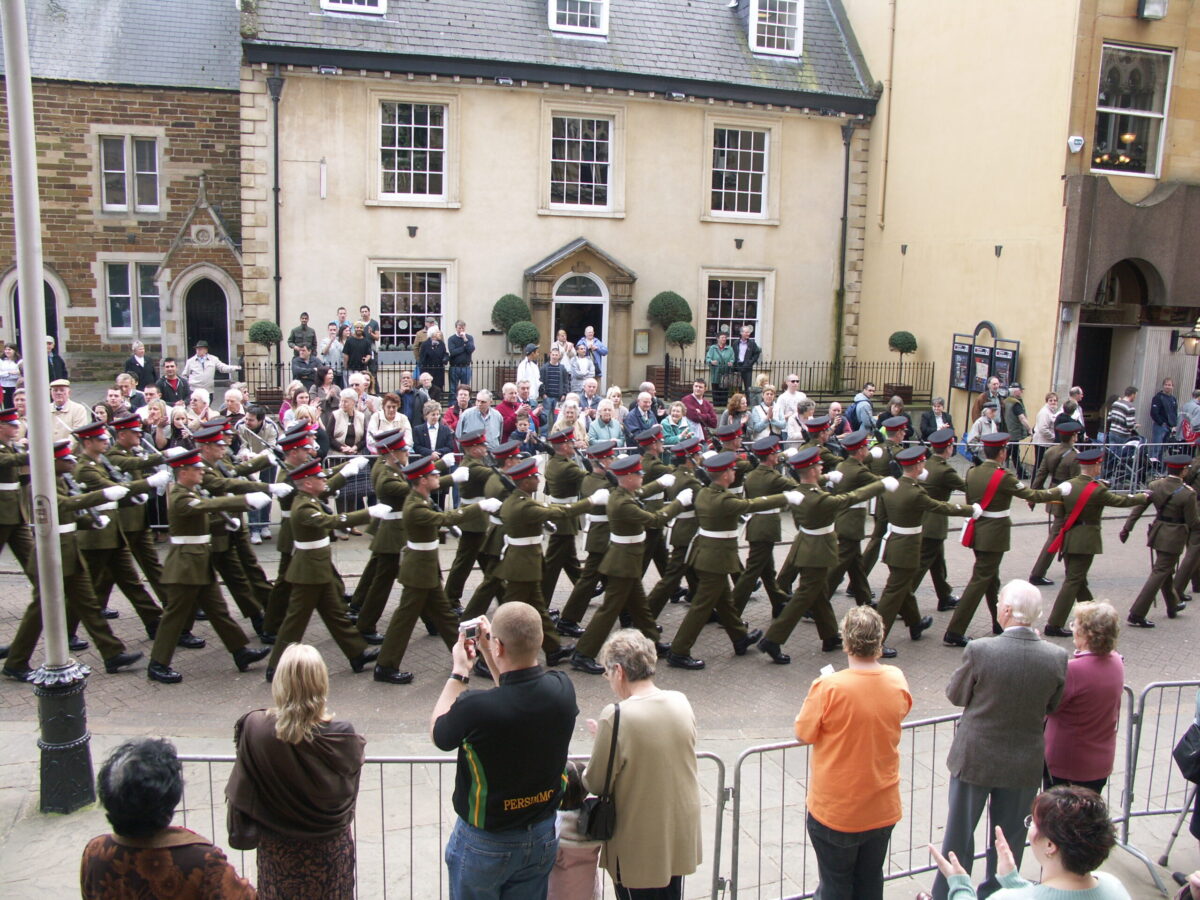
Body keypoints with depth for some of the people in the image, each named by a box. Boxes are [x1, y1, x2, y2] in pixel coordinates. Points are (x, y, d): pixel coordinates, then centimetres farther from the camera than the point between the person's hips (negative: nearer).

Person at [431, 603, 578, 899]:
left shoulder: (476, 708, -33)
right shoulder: (563, 689, -18)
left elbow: (438, 733, -9)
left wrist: (459, 672, -2)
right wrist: (489, 657, 5)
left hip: (484, 844, -4)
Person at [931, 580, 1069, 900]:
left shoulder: (980, 651, -25)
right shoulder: (1057, 657, -15)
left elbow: (955, 695, -9)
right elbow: (1053, 707, -1)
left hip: (975, 757, -2)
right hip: (1025, 763, 2)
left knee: (960, 832, 17)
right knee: (1010, 836, 21)